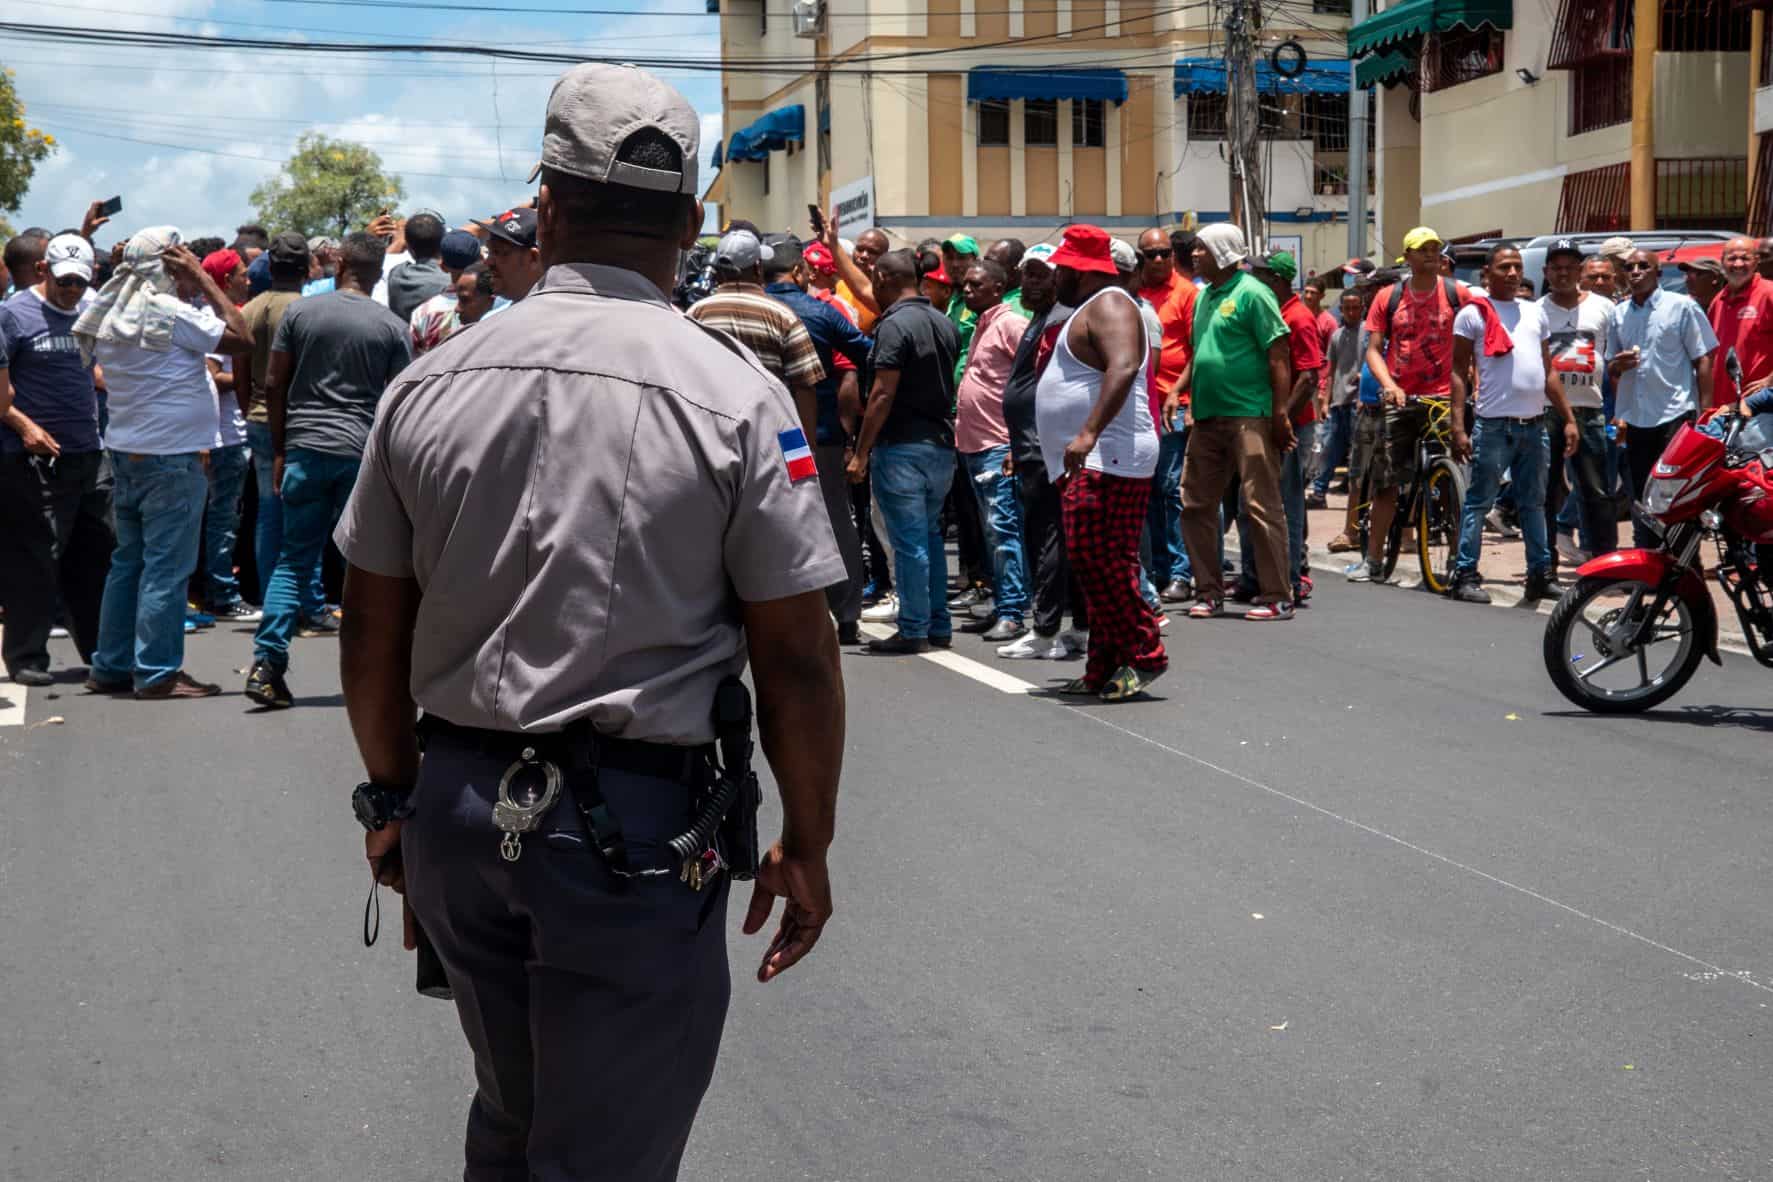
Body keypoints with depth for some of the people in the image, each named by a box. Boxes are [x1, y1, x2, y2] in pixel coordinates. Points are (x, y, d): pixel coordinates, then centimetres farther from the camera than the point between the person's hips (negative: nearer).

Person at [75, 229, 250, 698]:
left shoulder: (112, 315, 9)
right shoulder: (170, 313, -16)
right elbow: (240, 338, -13)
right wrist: (204, 280, -9)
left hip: (126, 452, 9)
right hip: (170, 456, -8)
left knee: (128, 562, 14)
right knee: (166, 569, -4)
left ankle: (111, 667, 18)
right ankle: (157, 673, -1)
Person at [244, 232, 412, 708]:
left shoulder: (299, 312, 4)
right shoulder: (393, 327, 0)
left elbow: (275, 387, 5)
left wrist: (279, 451, 12)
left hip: (305, 450, 1)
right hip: (364, 453, -1)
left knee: (293, 560, 7)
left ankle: (266, 665, -4)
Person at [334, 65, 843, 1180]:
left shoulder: (430, 384, 0)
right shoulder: (734, 391, -11)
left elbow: (373, 632, 7)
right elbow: (795, 654, -9)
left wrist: (396, 795, 20)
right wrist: (808, 846, 2)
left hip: (459, 807, 5)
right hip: (636, 826, -4)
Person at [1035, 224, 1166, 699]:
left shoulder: (1109, 305, -10)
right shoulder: (1089, 309, 24)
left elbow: (1123, 367, -27)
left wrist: (1089, 433, -35)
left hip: (1108, 459, -11)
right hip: (1088, 462, 11)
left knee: (1098, 558, -16)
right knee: (1095, 562, 9)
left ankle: (1144, 654, -12)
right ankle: (1105, 668, 11)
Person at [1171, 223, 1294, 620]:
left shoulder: (1251, 293, -7)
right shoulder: (1204, 296, 17)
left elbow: (1278, 354, -11)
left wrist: (1280, 412, -16)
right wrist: (1178, 392, 14)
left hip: (1248, 417, -9)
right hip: (1207, 417, 9)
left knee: (1261, 506, -6)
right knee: (1196, 505, 8)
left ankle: (1277, 598, -1)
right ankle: (1209, 593, 17)